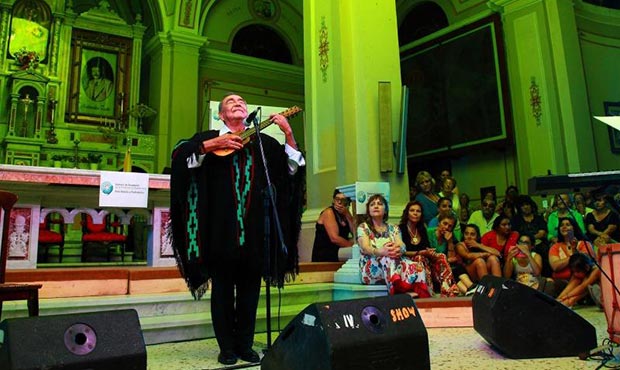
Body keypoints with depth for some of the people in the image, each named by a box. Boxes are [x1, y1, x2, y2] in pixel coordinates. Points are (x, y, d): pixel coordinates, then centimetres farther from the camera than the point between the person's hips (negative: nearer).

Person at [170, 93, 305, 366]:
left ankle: (245, 345, 20)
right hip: (221, 226, -2)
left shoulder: (263, 141, 16)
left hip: (253, 226, 2)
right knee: (222, 287, 4)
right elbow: (179, 154, -4)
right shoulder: (209, 137, 11)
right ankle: (226, 347, 16)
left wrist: (288, 134, -4)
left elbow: (292, 167, 8)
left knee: (250, 289, 7)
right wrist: (213, 144, -13)